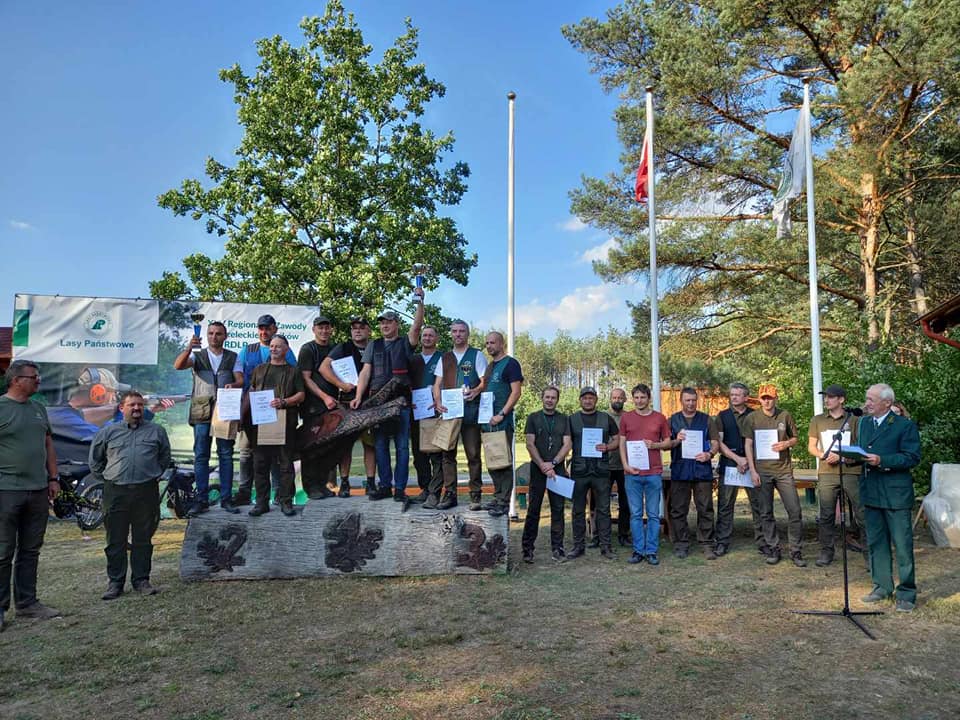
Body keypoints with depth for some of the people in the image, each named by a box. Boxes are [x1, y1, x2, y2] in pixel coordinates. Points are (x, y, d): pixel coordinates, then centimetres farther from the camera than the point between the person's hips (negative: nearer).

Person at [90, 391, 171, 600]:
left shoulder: (156, 431, 10)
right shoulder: (109, 432, 9)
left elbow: (165, 457, 21)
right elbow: (95, 458, 19)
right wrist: (105, 478, 13)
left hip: (146, 491, 0)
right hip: (116, 491, 0)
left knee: (143, 539, 7)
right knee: (115, 541, 5)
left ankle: (141, 580, 16)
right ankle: (115, 582, 15)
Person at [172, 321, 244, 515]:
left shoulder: (232, 357, 10)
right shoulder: (198, 355, 8)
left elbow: (240, 380, 1)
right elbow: (178, 365, -10)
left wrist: (233, 385, -22)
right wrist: (189, 348, -26)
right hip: (202, 411, 0)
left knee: (226, 454, 3)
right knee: (201, 455, 1)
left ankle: (226, 498, 10)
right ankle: (201, 499, 7)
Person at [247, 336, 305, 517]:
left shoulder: (293, 371, 9)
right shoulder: (259, 370, 19)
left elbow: (301, 394, 2)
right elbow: (251, 390, 22)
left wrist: (284, 402, -13)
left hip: (285, 422, -3)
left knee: (285, 463, 0)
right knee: (260, 463, 3)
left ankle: (286, 502, 6)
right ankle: (262, 502, 10)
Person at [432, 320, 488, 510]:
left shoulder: (477, 355, 7)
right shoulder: (445, 358, 18)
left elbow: (484, 381, 1)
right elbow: (437, 383, 14)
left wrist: (475, 391, -20)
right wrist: (438, 402, -4)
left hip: (470, 410, -3)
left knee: (473, 454, -1)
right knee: (448, 454, 3)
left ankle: (475, 496, 4)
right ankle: (449, 494, 8)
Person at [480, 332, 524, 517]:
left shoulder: (510, 363, -6)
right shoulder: (490, 366, 18)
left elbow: (516, 392, -13)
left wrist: (501, 415, -19)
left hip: (502, 421, -8)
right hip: (488, 420, 8)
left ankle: (504, 502, -1)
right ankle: (498, 497, 22)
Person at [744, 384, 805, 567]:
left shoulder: (785, 416, 5)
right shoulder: (752, 418, 2)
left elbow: (794, 438, 14)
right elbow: (748, 445, 2)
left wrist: (786, 444, -10)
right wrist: (752, 470, -5)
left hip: (784, 470, 1)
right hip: (762, 471, 0)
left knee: (795, 511, -2)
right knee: (766, 513, 5)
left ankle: (796, 551, 9)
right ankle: (773, 549, 16)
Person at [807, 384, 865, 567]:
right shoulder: (817, 420, 11)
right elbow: (811, 447, 13)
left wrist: (841, 456, -11)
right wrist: (823, 455, -7)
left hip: (851, 472, -2)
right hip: (826, 473, 2)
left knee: (862, 513, -2)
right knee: (826, 515, 5)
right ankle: (826, 552, 15)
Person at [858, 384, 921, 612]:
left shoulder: (905, 426, -7)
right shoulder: (863, 422, 12)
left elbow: (912, 457, -13)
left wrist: (882, 461, -22)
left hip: (896, 494, -6)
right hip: (871, 492, 6)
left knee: (903, 545, 0)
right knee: (876, 542, 13)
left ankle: (907, 593, 10)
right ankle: (882, 587, 24)